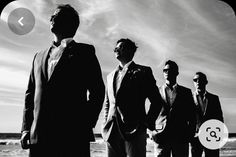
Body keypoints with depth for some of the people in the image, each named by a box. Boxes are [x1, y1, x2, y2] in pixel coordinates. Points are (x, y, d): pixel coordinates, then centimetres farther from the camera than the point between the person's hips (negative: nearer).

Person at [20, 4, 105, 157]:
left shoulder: (84, 52, 8)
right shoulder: (39, 56, 21)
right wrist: (26, 129, 7)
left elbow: (97, 91, 1)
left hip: (72, 136, -4)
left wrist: (86, 126, -8)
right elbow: (30, 93, 18)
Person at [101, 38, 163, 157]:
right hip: (112, 132, 5)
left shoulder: (143, 71, 6)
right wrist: (106, 125, 12)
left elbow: (156, 101, 4)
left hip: (135, 130, -4)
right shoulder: (110, 76, 21)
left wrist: (148, 123, -5)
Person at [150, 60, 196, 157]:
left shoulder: (186, 92, 12)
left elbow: (192, 116, 10)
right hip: (160, 137, 0)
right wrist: (152, 132, -2)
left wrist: (190, 134, -2)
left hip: (181, 138, 0)